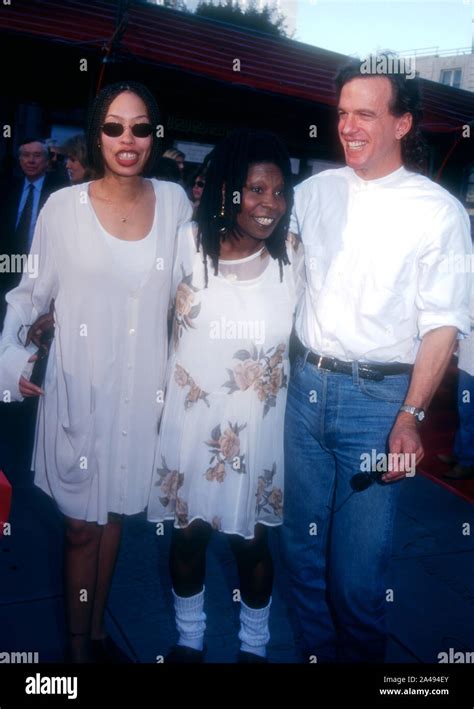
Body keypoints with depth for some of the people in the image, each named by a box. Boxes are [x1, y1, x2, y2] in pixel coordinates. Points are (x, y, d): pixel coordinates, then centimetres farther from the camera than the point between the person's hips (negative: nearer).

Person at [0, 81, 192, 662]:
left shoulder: (174, 202, 0)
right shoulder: (64, 206, -7)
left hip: (143, 387, 2)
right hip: (80, 388, -2)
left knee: (116, 515, 17)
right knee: (81, 525, 9)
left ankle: (99, 630, 39)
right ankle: (76, 643, 32)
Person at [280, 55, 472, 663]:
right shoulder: (318, 190, 8)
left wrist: (411, 417, -17)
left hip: (377, 399, -4)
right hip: (307, 385, 5)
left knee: (357, 563, 3)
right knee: (301, 545, 15)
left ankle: (358, 654, 31)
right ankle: (314, 650, 38)